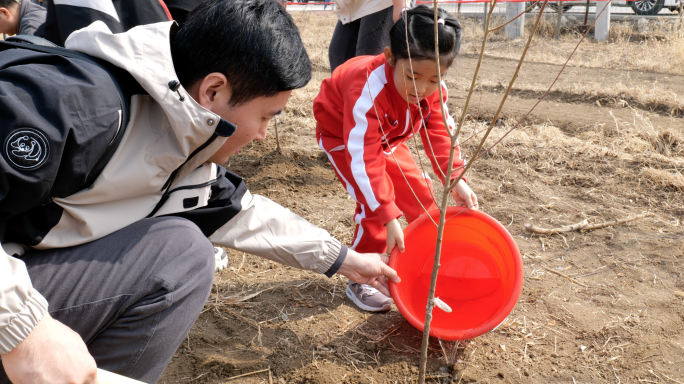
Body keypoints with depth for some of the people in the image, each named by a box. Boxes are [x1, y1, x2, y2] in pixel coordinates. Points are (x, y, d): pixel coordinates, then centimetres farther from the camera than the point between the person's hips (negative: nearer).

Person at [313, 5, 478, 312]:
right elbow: (363, 160, -44)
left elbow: (440, 132, -12)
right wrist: (388, 218, -44)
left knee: (417, 189, 4)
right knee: (374, 202, -19)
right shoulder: (370, 91, -43)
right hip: (342, 135, -6)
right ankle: (360, 282, -2)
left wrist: (455, 179, -25)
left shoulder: (433, 88, -22)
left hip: (386, 139, 7)